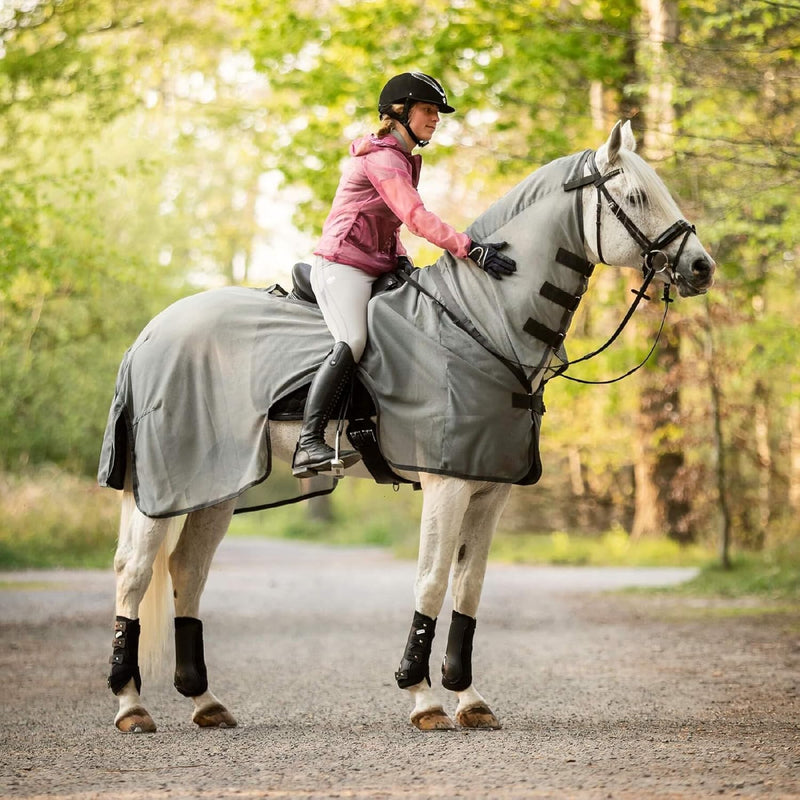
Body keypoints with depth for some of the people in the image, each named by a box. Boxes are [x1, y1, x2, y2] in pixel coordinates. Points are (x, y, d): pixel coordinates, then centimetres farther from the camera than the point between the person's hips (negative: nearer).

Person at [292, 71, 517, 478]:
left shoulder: (403, 159, 20)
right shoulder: (382, 158, -13)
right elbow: (416, 217, -25)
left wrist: (401, 258, 10)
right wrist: (472, 249, -31)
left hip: (375, 268, 11)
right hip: (343, 265, -11)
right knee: (351, 345, -28)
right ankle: (308, 446, -35)